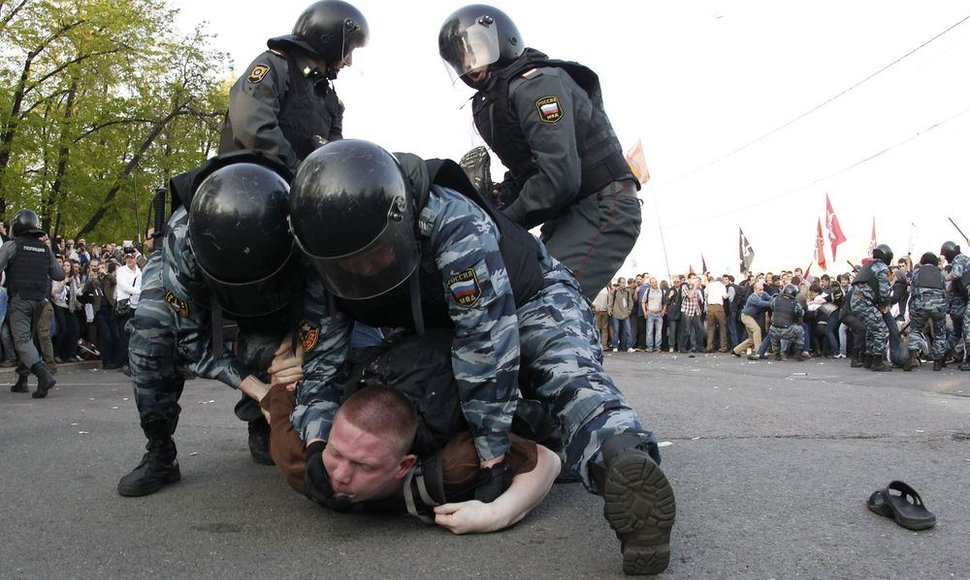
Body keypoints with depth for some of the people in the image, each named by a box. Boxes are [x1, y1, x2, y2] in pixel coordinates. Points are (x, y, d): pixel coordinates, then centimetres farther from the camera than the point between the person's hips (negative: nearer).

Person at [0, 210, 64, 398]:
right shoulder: (45, 248, 9)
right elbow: (59, 275, 12)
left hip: (20, 299, -5)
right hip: (39, 301, 5)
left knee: (22, 340, -8)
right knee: (28, 338, 16)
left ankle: (44, 374, -27)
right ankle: (22, 381, 20)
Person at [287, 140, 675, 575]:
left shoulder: (455, 224, -38)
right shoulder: (329, 269, -20)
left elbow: (489, 341, -40)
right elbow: (320, 359, -16)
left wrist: (491, 457, -37)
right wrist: (318, 443, -34)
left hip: (529, 297, -8)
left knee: (569, 376, -34)